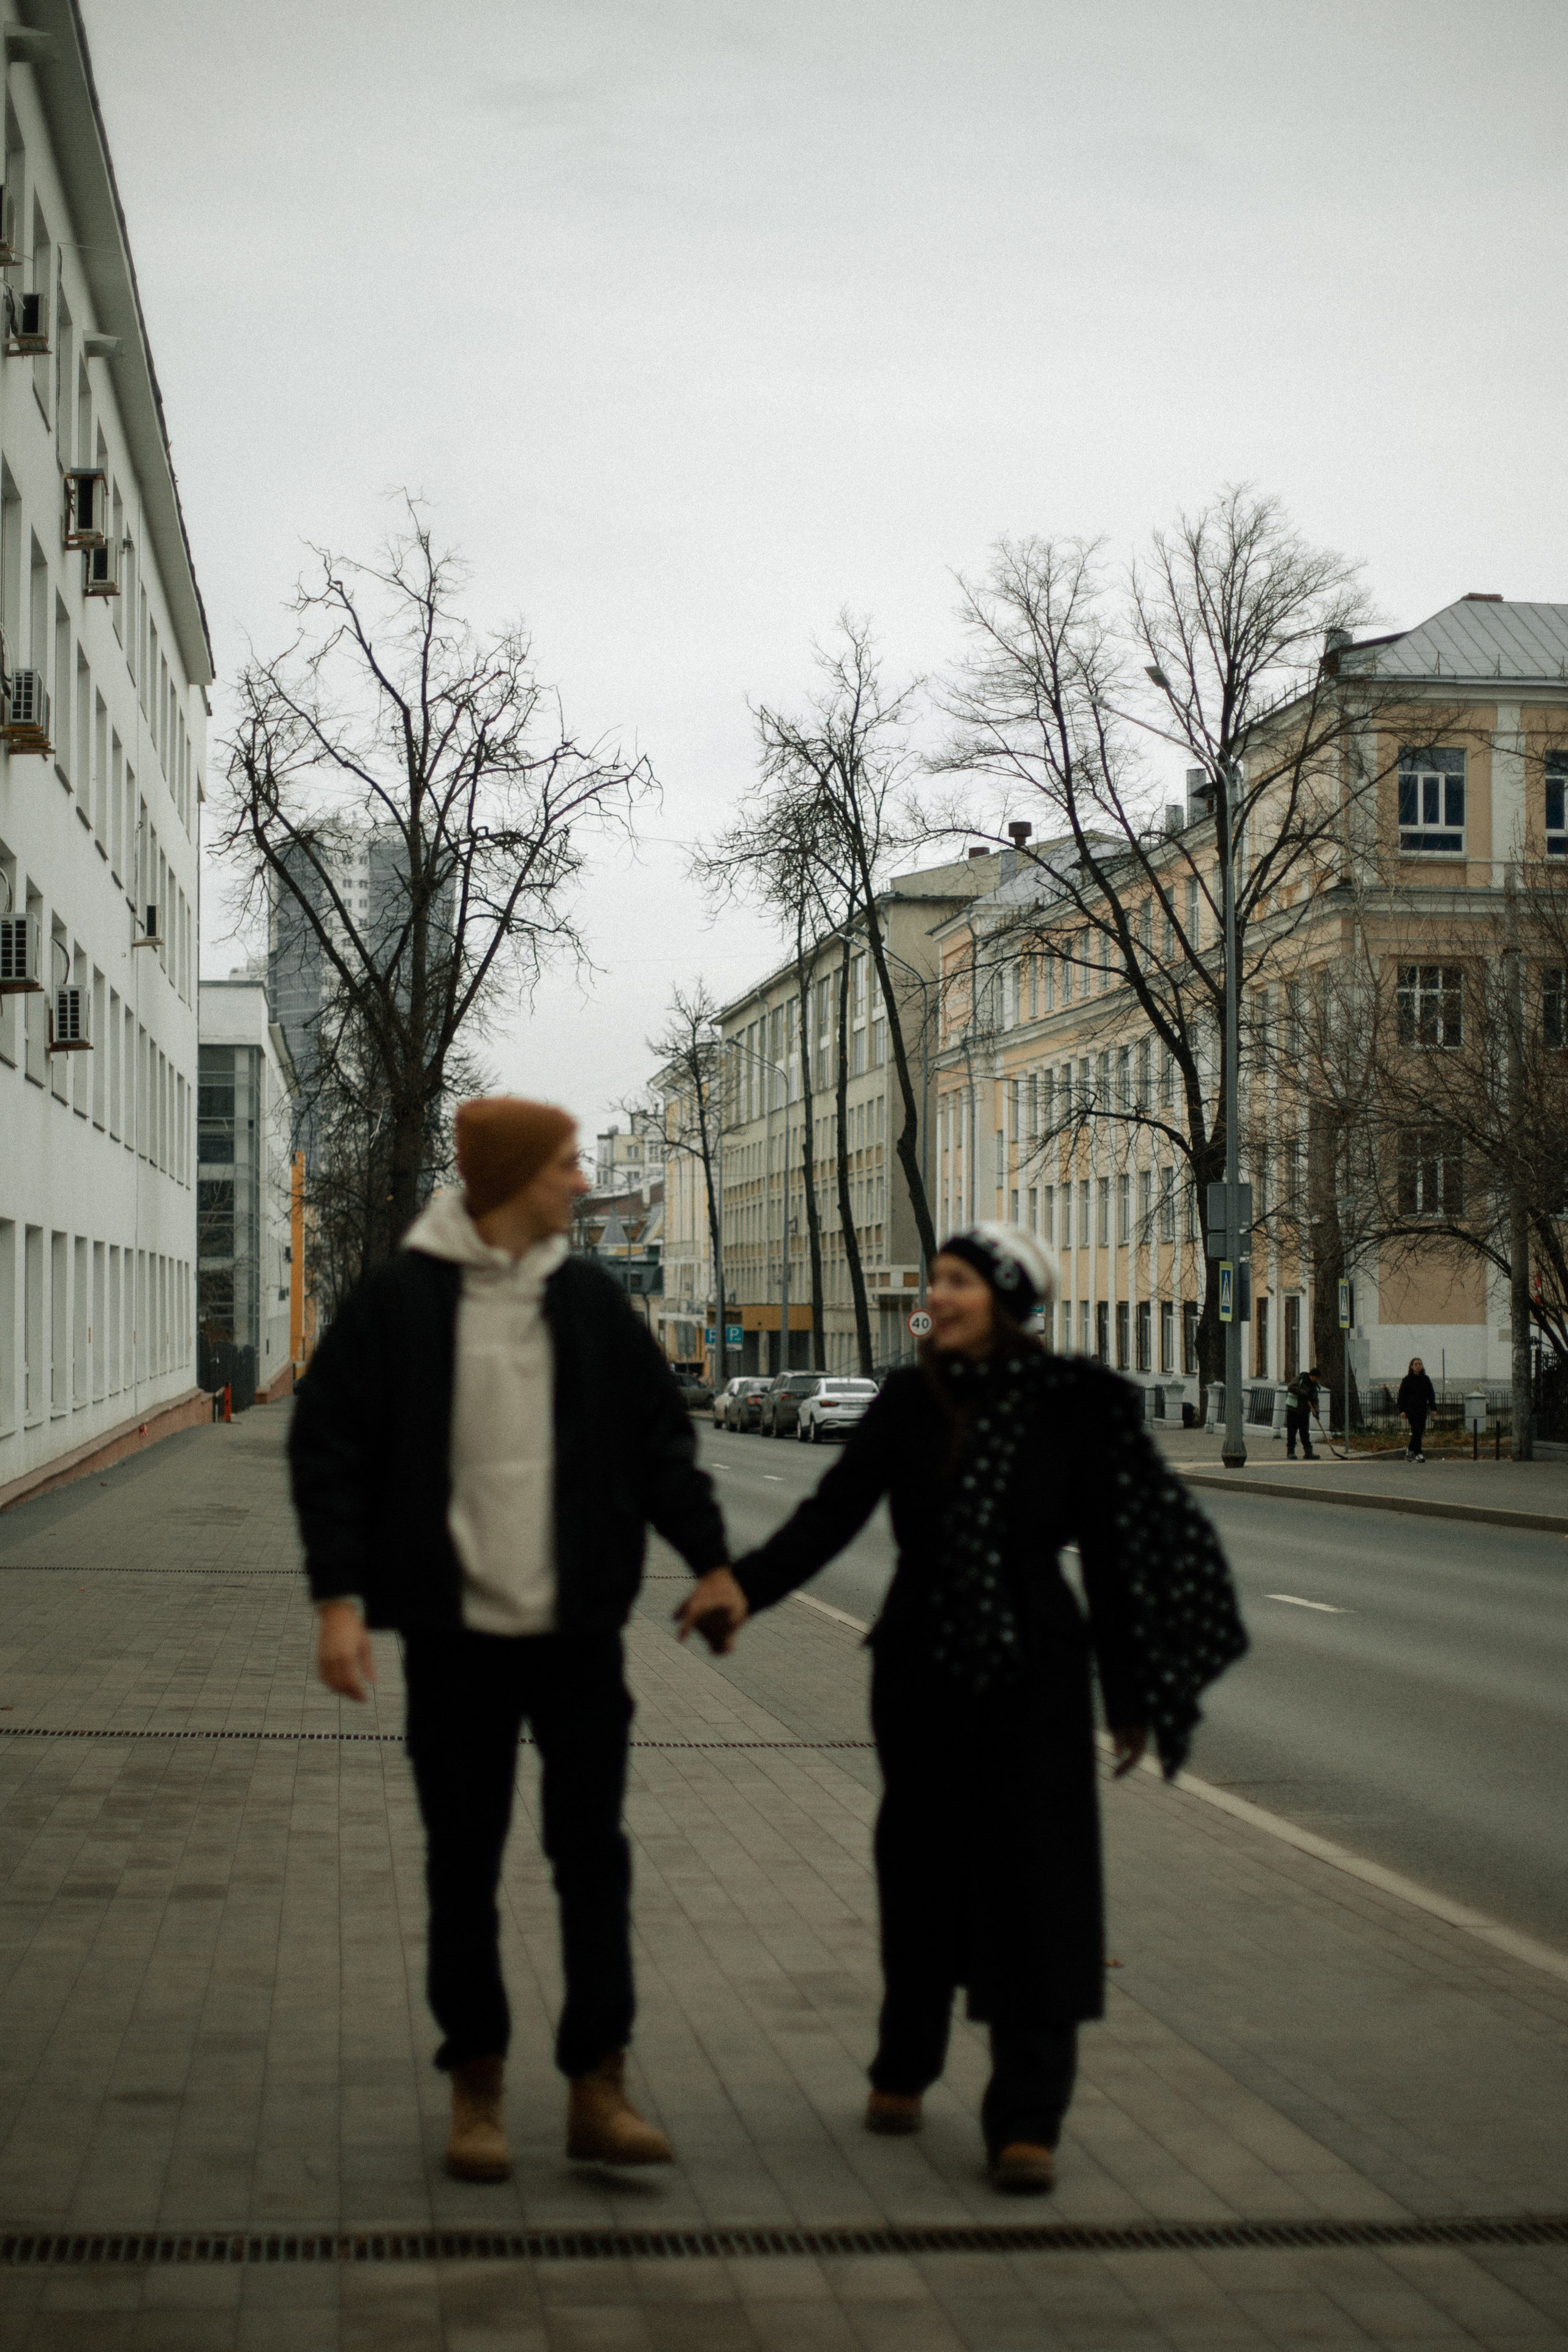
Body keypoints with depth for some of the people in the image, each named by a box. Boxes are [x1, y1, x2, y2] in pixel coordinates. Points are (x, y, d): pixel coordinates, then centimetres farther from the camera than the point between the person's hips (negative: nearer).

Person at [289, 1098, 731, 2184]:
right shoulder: (400, 1300, -5)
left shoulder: (591, 1300, 5)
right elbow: (328, 1448, -4)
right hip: (456, 1633, -2)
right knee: (464, 1867, 7)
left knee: (593, 1856, 4)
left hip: (579, 1630, 2)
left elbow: (661, 1441, 13)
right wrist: (340, 1595, -13)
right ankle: (477, 2085, 20)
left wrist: (713, 1561, 9)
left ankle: (598, 2084, 12)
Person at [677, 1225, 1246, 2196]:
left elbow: (1110, 1548, -2)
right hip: (921, 1669, 2)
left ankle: (1027, 2120, 4)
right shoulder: (909, 1403, 0)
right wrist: (744, 1581, -26)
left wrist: (1129, 1694, 0)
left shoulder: (1077, 1407, -6)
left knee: (1033, 1878, -3)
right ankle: (904, 2068, 31)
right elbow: (833, 1513, -9)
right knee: (921, 1869, 11)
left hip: (1033, 1675, -2)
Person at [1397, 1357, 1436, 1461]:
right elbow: (1401, 1396, 0)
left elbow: (1431, 1394, 12)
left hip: (1422, 1409, 4)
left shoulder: (1426, 1380, 10)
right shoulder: (1407, 1380, -1)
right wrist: (1402, 1410, -8)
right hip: (1411, 1409, -4)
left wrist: (1433, 1408, 2)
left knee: (1421, 1431, 6)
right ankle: (1418, 1454, -12)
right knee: (1416, 1430, -13)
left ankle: (1410, 1450, 27)